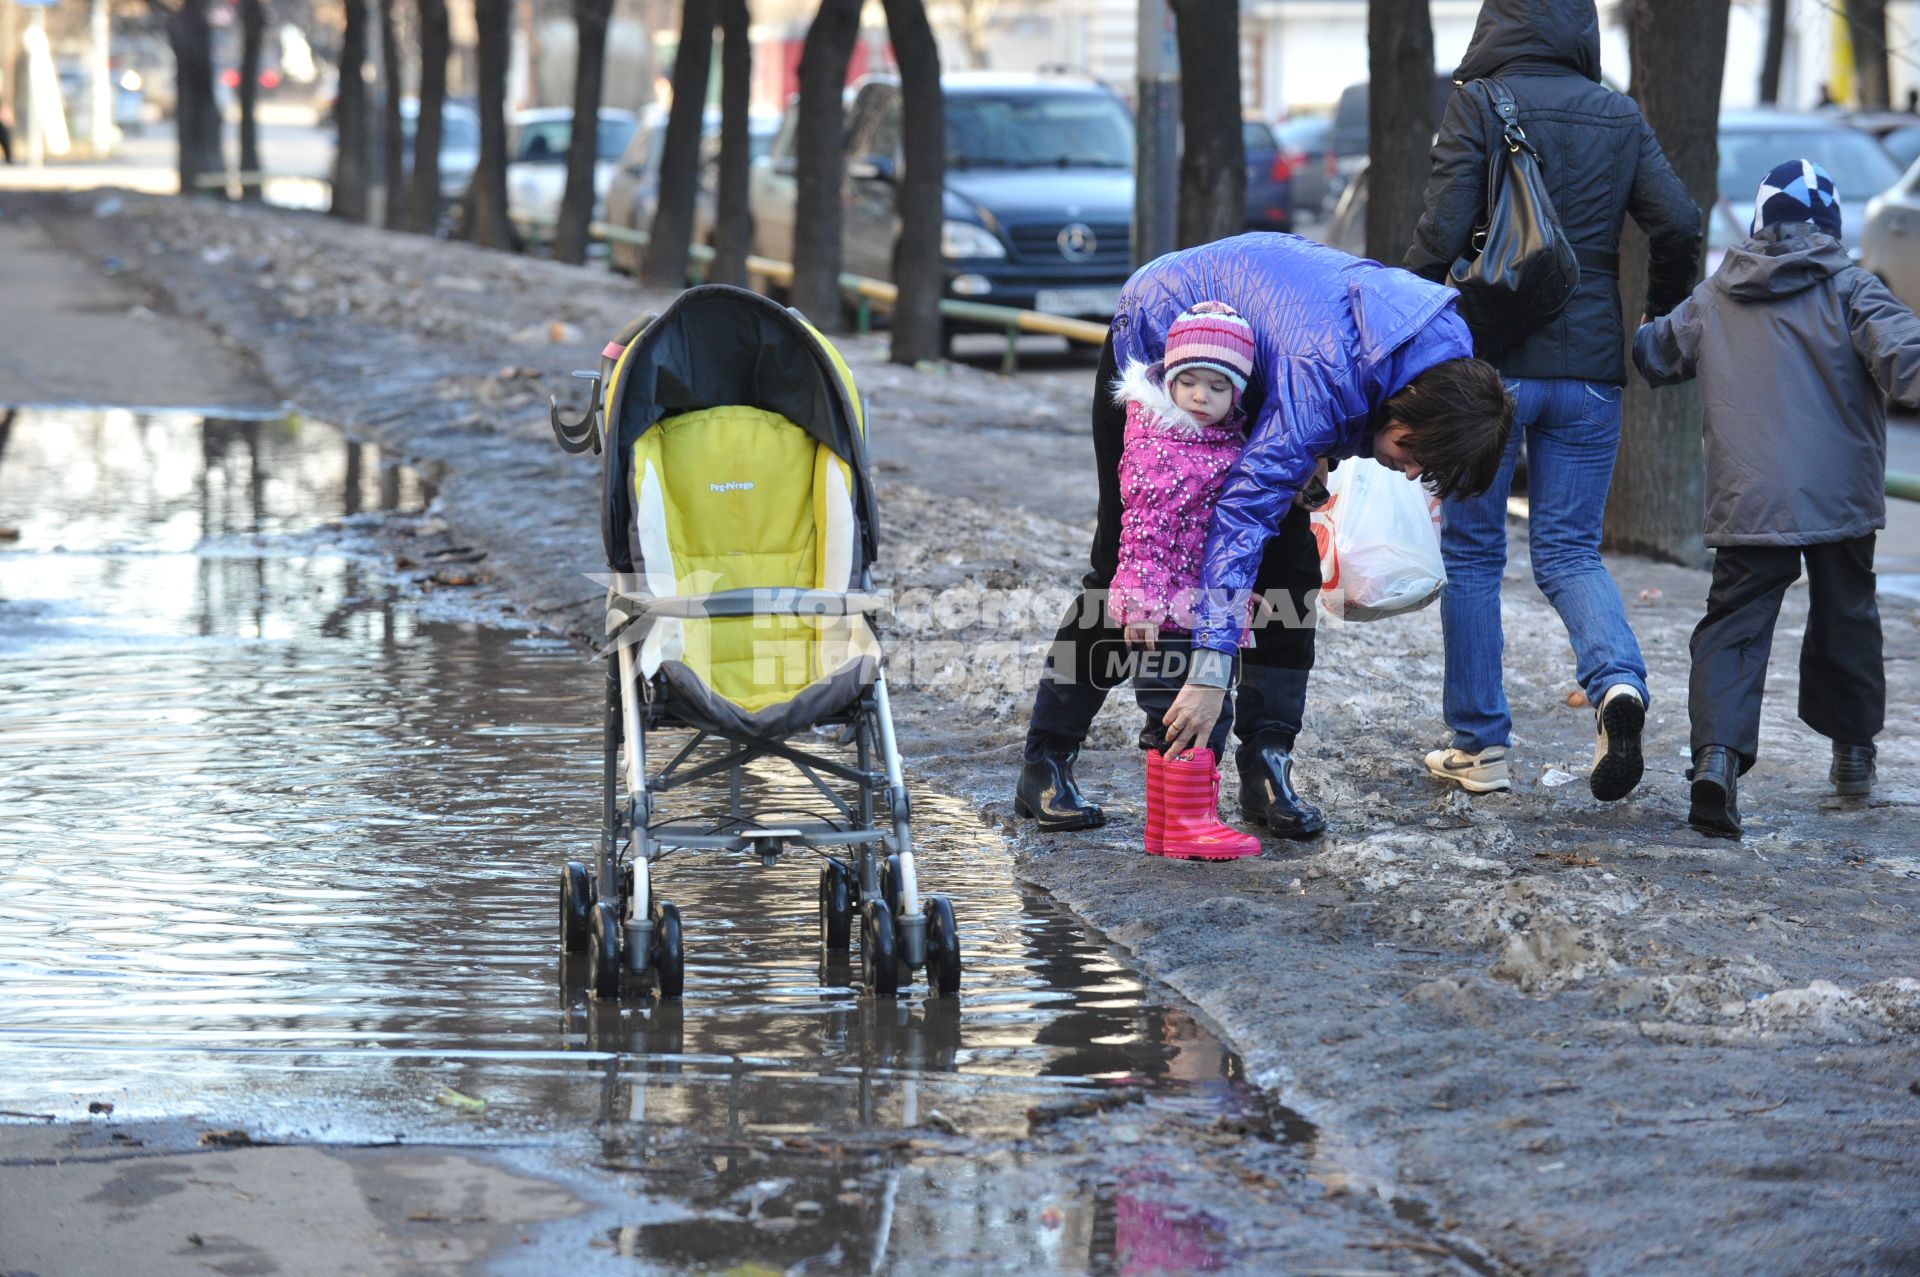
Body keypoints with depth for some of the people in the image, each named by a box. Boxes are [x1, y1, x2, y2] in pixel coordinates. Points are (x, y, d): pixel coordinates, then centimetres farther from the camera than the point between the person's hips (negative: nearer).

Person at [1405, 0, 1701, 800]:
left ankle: (1480, 746, 11)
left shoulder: (1480, 105, -6)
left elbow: (1441, 233, -14)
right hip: (1590, 368, 3)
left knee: (1471, 551, 9)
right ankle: (1617, 680, -19)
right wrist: (1661, 324, 16)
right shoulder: (1620, 118, 6)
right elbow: (1679, 226, -1)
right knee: (1569, 549, 10)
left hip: (1491, 358, -3)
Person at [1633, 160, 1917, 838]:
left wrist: (1642, 330, 42)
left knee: (1732, 628, 0)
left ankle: (1718, 750, -24)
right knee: (1845, 617, 20)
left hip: (1747, 503, 1)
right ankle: (1853, 747, 34)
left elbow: (1654, 356, 22)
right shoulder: (1850, 290, -1)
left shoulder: (1713, 300, 9)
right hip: (1841, 500, -1)